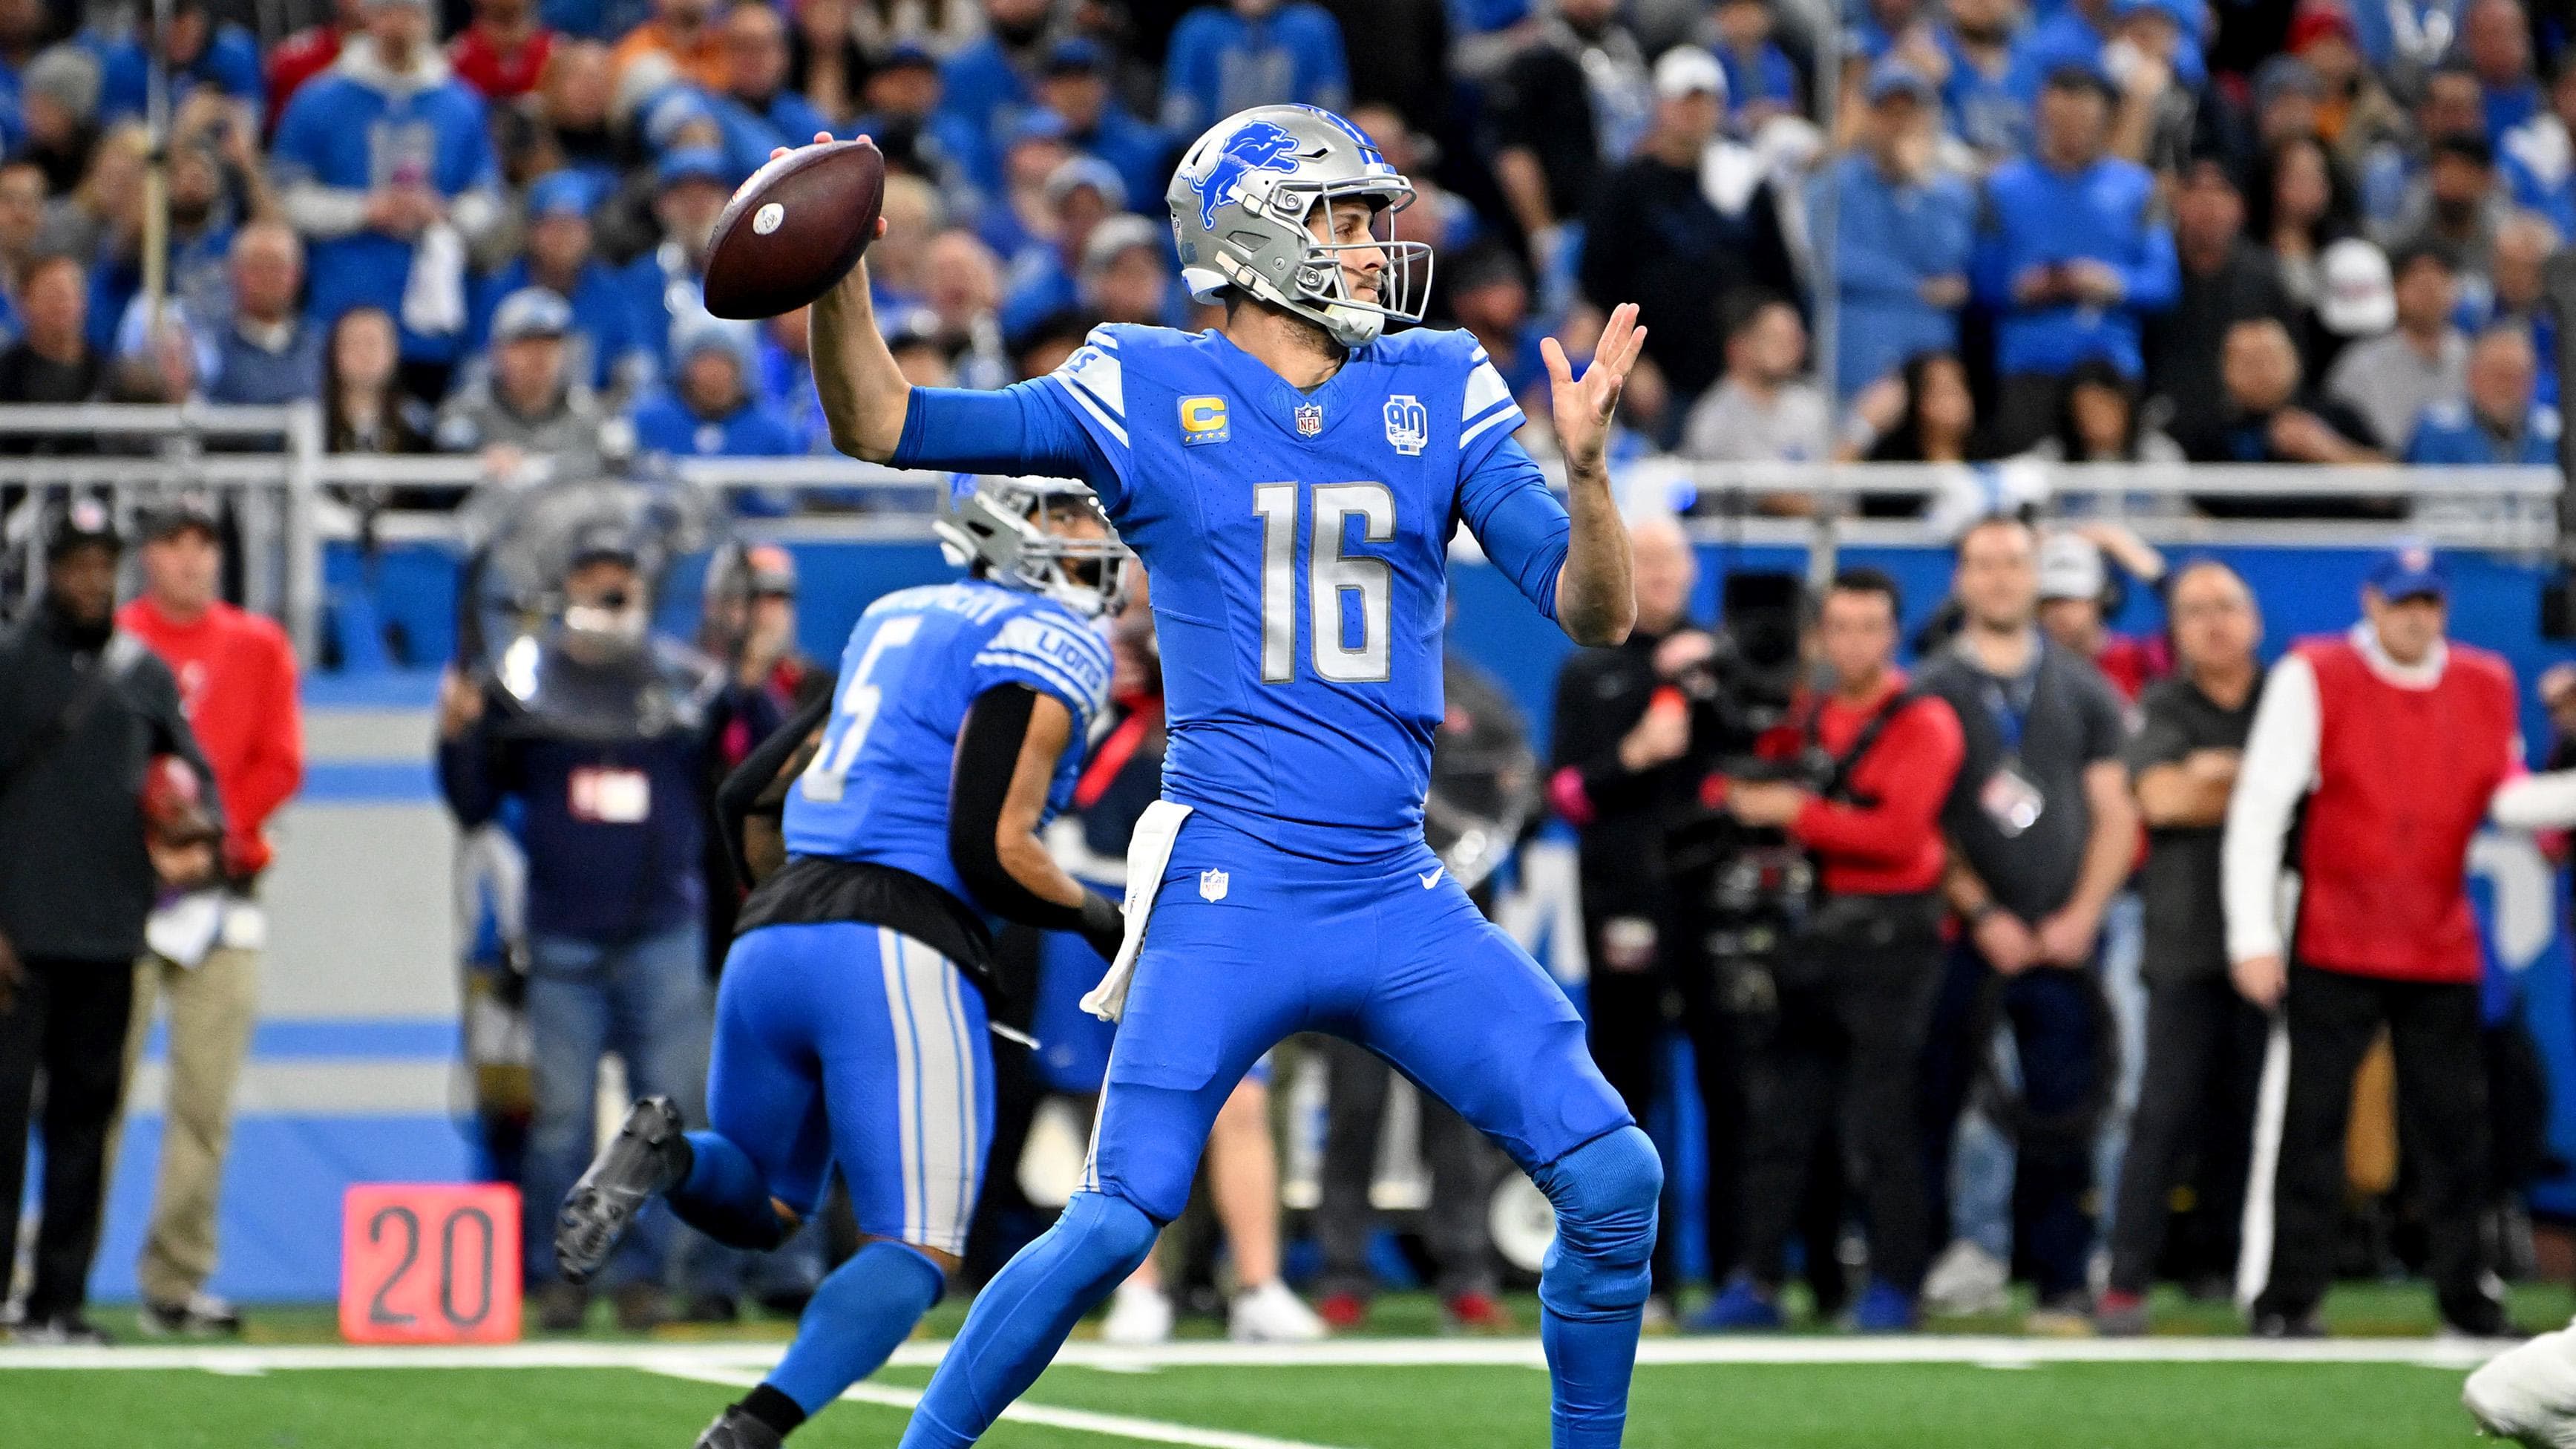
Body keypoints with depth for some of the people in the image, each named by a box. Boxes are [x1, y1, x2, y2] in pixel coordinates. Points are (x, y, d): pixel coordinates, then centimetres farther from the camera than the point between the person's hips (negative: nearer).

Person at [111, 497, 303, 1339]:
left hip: (222, 884, 3)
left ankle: (175, 1284, 1)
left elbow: (280, 764, 6)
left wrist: (216, 828, -9)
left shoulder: (257, 648, 13)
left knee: (205, 1101, -1)